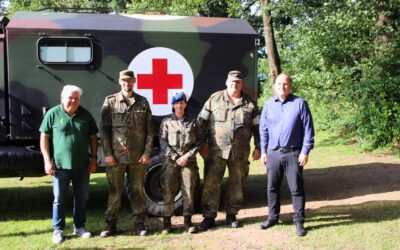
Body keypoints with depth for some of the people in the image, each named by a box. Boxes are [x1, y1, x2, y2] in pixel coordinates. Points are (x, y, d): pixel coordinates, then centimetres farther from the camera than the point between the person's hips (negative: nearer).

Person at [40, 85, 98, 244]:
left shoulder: (85, 115, 5)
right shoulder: (53, 114, -3)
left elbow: (92, 137, 10)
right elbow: (44, 137, -1)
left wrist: (94, 159, 4)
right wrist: (47, 161, -7)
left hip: (82, 165, 3)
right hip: (61, 165, -3)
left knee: (82, 197, 11)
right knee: (59, 199, 4)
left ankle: (79, 227, 25)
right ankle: (58, 230, 16)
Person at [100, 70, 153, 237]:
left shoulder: (143, 102, 7)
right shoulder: (110, 102, 3)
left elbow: (149, 130, 6)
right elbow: (104, 129, 1)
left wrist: (147, 152, -2)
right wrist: (107, 153, -6)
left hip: (138, 156, 1)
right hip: (116, 155, -1)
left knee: (138, 190, 7)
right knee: (114, 191, 5)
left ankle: (139, 223, 17)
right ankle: (111, 224, 17)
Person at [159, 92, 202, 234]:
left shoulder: (192, 122, 10)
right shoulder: (166, 122, 6)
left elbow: (199, 141, 6)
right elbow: (163, 142, 0)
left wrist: (187, 156, -6)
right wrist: (175, 158, -9)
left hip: (189, 161, 1)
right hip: (170, 160, -1)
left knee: (189, 191, 0)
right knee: (169, 192, -1)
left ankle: (187, 221, 9)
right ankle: (167, 222, 6)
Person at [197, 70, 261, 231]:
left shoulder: (250, 103, 7)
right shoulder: (214, 99, 3)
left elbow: (257, 127, 10)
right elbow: (202, 121, 4)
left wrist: (258, 147, 5)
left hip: (240, 153, 2)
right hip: (216, 151, -1)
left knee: (236, 185, 11)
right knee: (211, 184, -3)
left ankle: (231, 215, 25)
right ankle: (209, 217, 5)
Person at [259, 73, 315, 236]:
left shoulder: (300, 103, -3)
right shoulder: (269, 104, 7)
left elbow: (308, 129, -4)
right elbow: (263, 129, 11)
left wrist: (305, 151, -9)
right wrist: (263, 151, 6)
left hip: (293, 154, -3)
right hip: (273, 153, 4)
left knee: (296, 188, 1)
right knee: (272, 187, 11)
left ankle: (299, 221, 11)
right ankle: (273, 217, 25)